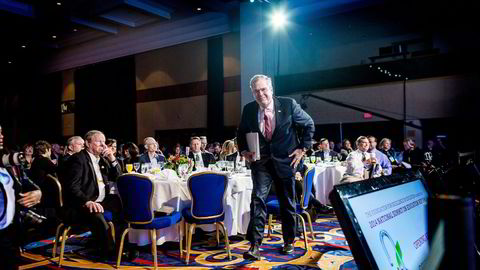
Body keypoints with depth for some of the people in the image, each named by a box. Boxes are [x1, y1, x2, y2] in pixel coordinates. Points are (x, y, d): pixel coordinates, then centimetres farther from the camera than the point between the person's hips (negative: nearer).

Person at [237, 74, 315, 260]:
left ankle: (288, 241, 29)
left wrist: (303, 148, -4)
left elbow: (309, 125, 1)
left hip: (285, 160, -1)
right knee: (258, 199, -12)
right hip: (260, 161, 1)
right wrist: (244, 151, -3)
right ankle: (254, 244, -6)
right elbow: (241, 133, 12)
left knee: (287, 202, 11)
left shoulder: (289, 104, -10)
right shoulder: (249, 110, -4)